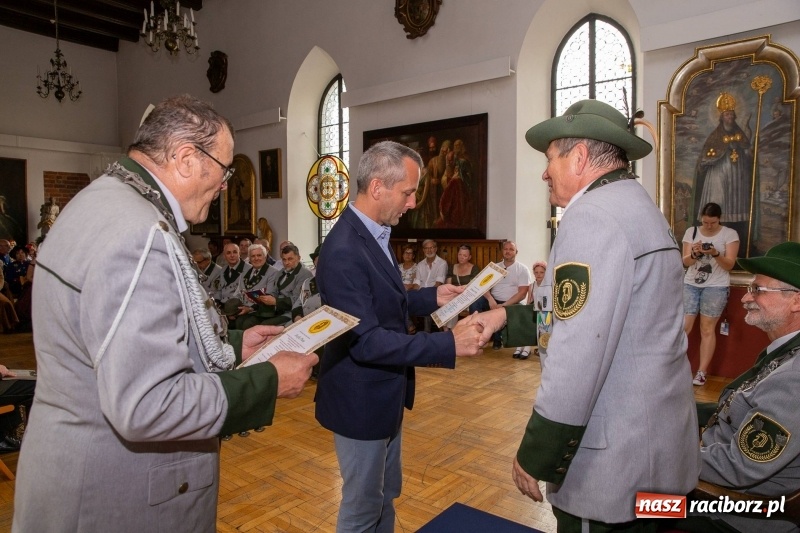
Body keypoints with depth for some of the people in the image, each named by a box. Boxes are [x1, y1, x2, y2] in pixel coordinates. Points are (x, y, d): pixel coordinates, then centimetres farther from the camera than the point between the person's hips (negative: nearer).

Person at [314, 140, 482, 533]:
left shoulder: (374, 234, 3)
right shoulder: (343, 250, -28)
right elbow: (366, 341, -30)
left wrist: (431, 297, 2)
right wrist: (449, 343, -31)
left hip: (384, 393, 9)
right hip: (361, 399, -9)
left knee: (386, 493, 25)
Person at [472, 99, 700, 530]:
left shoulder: (592, 215, -21)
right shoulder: (633, 205, 12)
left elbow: (577, 357, -27)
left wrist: (535, 456, -17)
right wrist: (507, 318, 9)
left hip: (615, 457, -10)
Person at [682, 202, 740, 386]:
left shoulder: (730, 234, 0)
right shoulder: (691, 232, 6)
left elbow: (729, 265, -6)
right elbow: (685, 262, 2)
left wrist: (715, 254, -23)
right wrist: (694, 253, -19)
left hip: (716, 287, -2)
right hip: (690, 285, 2)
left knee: (707, 329, 0)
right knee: (683, 326, -3)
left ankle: (701, 372, 6)